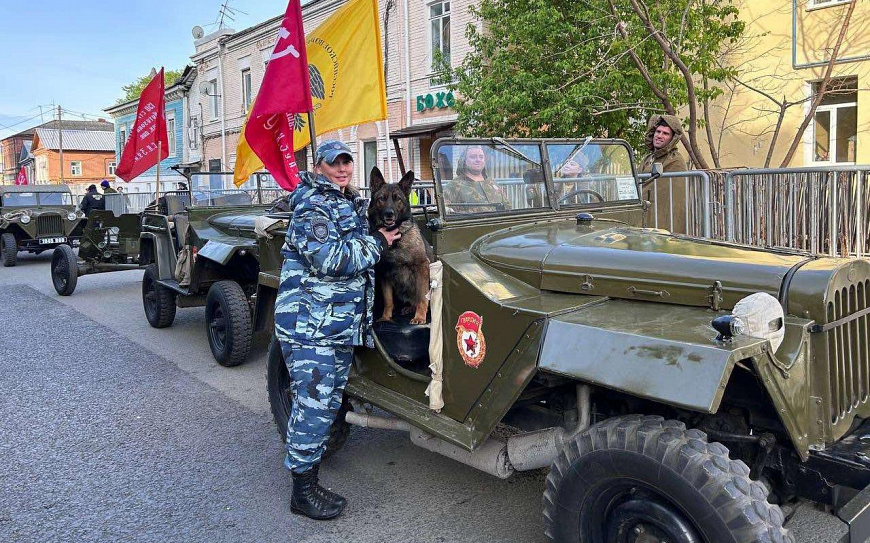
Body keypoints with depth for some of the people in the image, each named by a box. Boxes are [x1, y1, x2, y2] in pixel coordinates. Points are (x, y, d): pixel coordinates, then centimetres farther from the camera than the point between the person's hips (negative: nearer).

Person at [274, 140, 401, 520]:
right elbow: (329, 260, -24)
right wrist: (377, 243, -14)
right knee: (315, 404, -4)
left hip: (342, 324, 9)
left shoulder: (353, 203, 16)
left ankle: (301, 460, 33)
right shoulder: (312, 206, -12)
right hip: (309, 323, -9)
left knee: (328, 403, 16)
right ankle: (304, 492, 10)